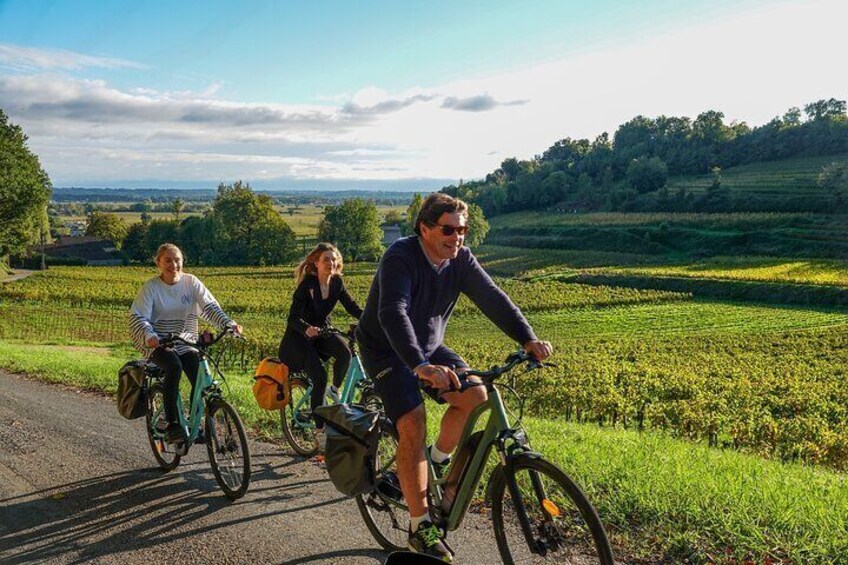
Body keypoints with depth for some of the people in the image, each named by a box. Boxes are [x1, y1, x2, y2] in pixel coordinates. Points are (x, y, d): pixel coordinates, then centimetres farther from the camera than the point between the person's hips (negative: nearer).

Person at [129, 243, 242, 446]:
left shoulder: (191, 282, 1)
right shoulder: (151, 287, -5)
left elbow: (209, 306, -8)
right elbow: (138, 317, -13)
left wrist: (228, 323, -26)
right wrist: (149, 335, -34)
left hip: (185, 342, 3)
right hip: (158, 344, -3)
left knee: (200, 376, -20)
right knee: (174, 366, -33)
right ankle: (172, 425, -25)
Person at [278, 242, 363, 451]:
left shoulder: (336, 283, -5)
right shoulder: (307, 284, -20)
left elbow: (352, 307, -4)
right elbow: (293, 318, -25)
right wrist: (307, 329, -46)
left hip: (322, 332, 5)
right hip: (299, 337, -4)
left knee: (345, 351, -28)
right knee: (319, 377, -22)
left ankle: (335, 390, -1)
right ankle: (320, 431, -11)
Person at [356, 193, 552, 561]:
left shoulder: (461, 260, -8)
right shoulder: (400, 258, -27)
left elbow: (492, 298, -16)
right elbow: (393, 314, -41)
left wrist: (528, 339, -31)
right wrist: (419, 366, -55)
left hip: (428, 347, 6)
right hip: (387, 350, -6)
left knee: (475, 396, -14)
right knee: (413, 425, -20)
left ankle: (438, 460, 13)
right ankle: (420, 528, -9)